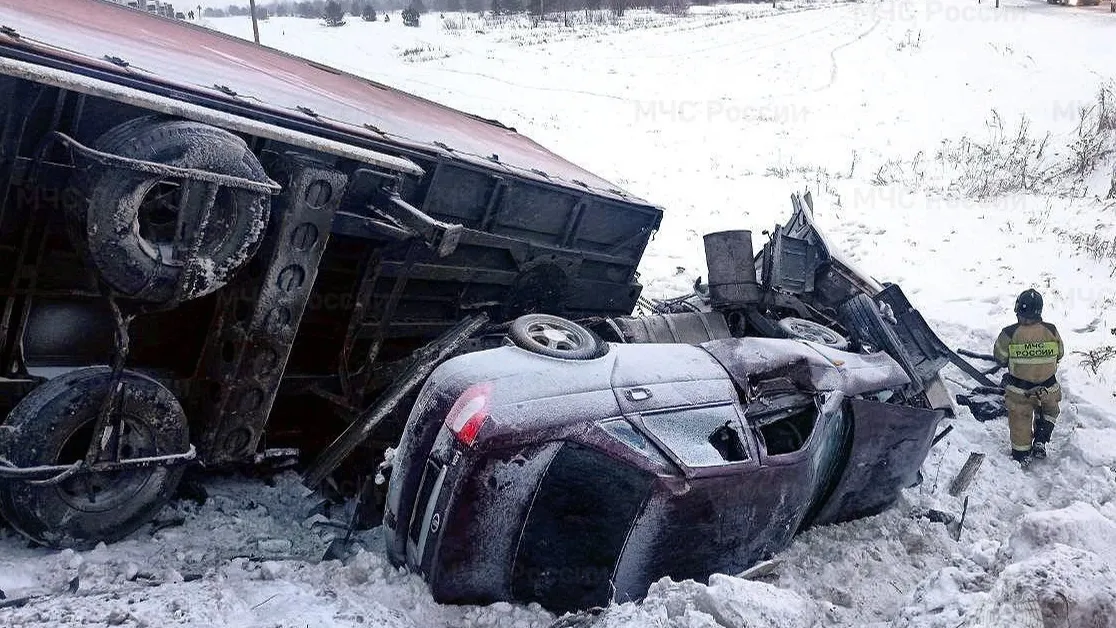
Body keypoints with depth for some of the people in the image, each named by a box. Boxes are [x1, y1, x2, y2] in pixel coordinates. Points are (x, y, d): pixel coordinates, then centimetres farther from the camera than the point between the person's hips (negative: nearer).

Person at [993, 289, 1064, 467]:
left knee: (1020, 421, 18)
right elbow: (1059, 354, 3)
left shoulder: (1009, 334, -21)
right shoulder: (1051, 331, -15)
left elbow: (999, 358, -6)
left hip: (1018, 390, -1)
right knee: (1049, 411, 32)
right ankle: (1040, 442, 27)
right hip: (1048, 388, 1)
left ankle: (1021, 455, 29)